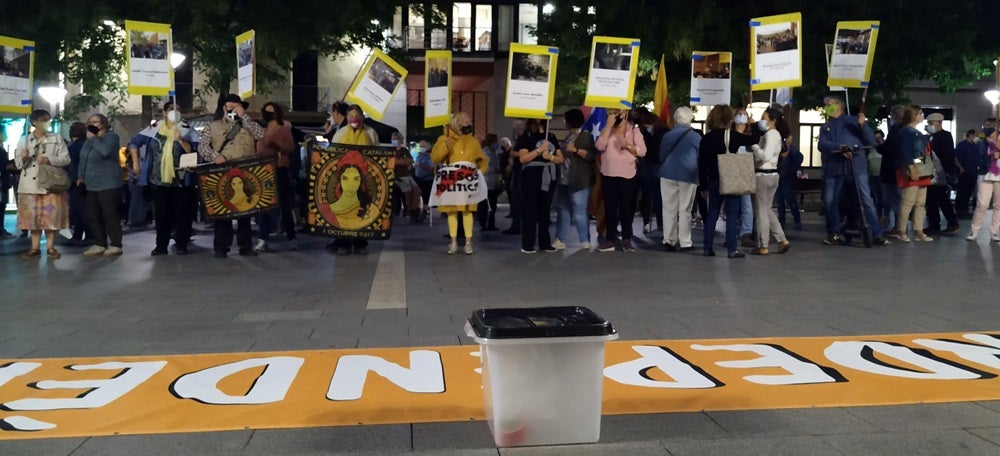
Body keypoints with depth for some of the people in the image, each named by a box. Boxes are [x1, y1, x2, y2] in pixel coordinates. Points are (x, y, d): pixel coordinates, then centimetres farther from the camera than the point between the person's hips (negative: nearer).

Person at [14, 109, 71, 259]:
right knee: (33, 216, 4)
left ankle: (51, 247, 8)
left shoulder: (56, 138, 5)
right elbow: (18, 164, 7)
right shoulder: (24, 140, 8)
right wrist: (23, 158, -16)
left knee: (51, 216, -1)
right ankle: (35, 248, 11)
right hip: (30, 185, 1)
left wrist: (49, 160, -17)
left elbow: (66, 158, -2)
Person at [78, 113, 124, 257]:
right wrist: (81, 176, 22)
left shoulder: (111, 136, -7)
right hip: (92, 185, 8)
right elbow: (83, 159, 25)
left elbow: (105, 151, -26)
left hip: (108, 185, -8)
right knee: (92, 216, 6)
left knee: (110, 215, -6)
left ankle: (116, 245, 1)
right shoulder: (89, 140, 17)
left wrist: (93, 138, -17)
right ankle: (100, 244, 12)